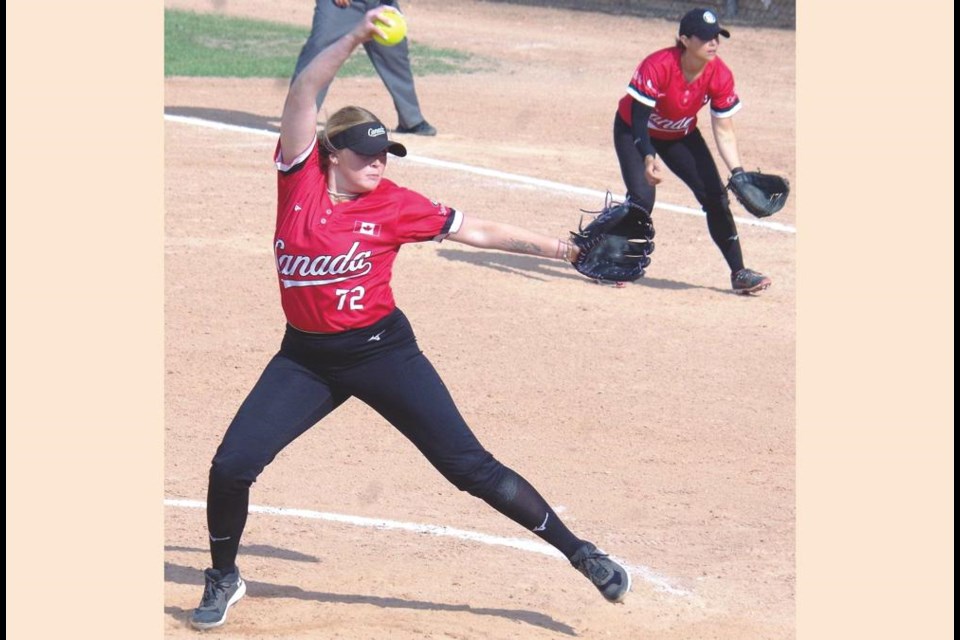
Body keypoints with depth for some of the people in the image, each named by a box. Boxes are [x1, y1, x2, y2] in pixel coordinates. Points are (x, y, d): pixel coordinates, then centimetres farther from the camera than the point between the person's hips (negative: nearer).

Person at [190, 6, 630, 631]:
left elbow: (479, 231, -2)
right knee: (231, 466, -6)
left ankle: (580, 553, 7)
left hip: (381, 350, -2)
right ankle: (224, 578, 19)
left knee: (472, 467, -3)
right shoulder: (301, 176, -6)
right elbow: (304, 92, -16)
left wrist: (560, 248, -7)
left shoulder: (395, 205, -8)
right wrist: (355, 38, -29)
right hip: (306, 357, 2)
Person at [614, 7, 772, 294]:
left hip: (682, 135, 4)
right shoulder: (657, 66, -35)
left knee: (715, 196, -4)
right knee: (642, 196, -23)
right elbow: (638, 119, -34)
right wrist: (648, 158, -51)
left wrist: (737, 172, -25)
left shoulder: (720, 75, -22)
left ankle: (738, 273, 5)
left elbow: (723, 130, -14)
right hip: (634, 131, -4)